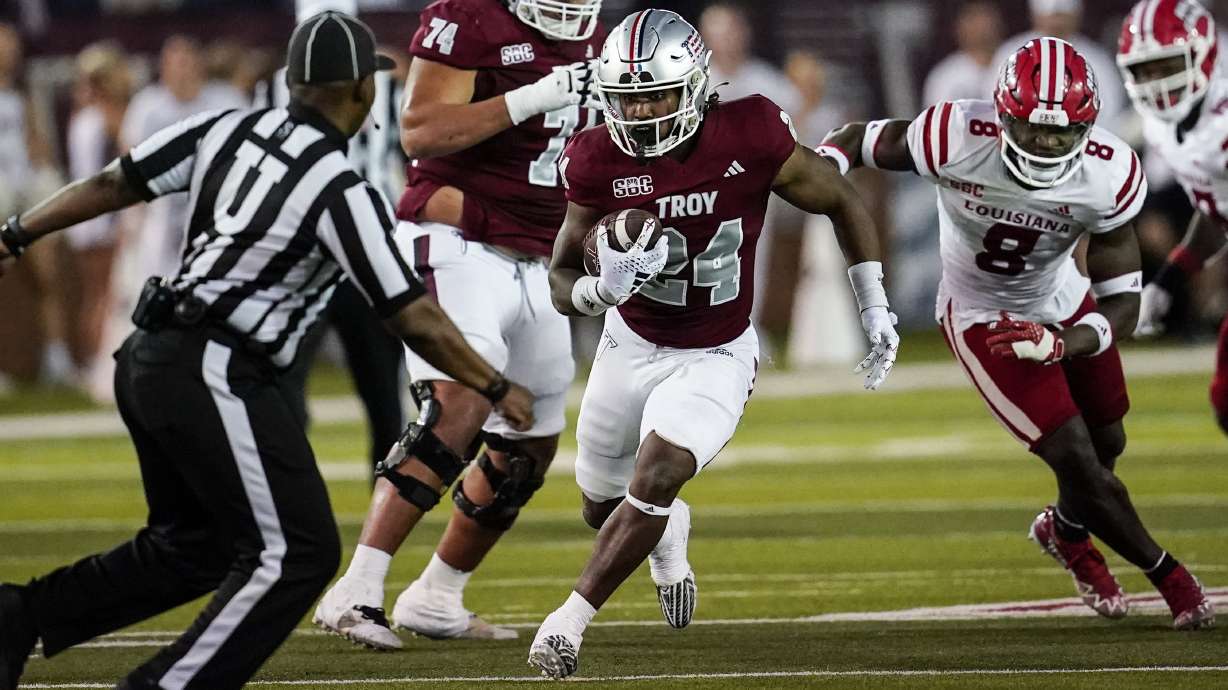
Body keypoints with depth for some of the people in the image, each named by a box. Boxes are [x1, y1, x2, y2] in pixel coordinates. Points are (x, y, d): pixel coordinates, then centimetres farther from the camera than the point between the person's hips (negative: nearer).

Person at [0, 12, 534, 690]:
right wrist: (496, 389, 3)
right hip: (214, 376, -8)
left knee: (193, 543, 22)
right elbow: (414, 318, -9)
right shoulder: (342, 192, -13)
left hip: (148, 359, 8)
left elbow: (112, 185, 7)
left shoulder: (228, 130, 5)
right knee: (295, 553, -4)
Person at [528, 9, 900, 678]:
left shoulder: (749, 138, -22)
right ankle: (667, 535, 53)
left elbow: (842, 203, -4)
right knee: (603, 506, 17)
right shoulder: (601, 162, -17)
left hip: (716, 359, -3)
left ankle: (571, 618, -15)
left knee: (655, 480, -26)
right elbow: (562, 282, -8)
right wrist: (602, 288, -32)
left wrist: (875, 309, -3)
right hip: (631, 346, 3)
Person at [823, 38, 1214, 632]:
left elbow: (1121, 302, -22)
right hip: (982, 314, -4)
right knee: (1076, 460, -10)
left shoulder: (1109, 176, -27)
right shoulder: (958, 140, -36)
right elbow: (857, 142, -16)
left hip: (1063, 304, 4)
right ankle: (1165, 572, 15)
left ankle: (1068, 532, 55)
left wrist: (1059, 345, -37)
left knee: (1107, 443, 20)